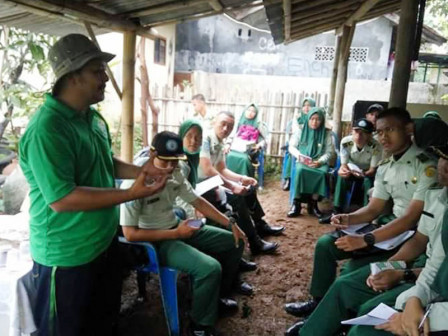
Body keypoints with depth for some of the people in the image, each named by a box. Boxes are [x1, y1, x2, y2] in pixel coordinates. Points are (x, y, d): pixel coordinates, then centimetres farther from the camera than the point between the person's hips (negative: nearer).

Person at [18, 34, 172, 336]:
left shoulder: (94, 117, 3)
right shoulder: (47, 129, -27)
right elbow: (61, 199, -30)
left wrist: (140, 171, -2)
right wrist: (131, 194, -32)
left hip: (105, 241, 8)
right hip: (68, 256, -8)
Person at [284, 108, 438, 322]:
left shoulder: (426, 166, -20)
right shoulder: (384, 168, 6)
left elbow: (411, 218, -25)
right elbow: (373, 209, 9)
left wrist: (365, 240, -31)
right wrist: (348, 218, -13)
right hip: (390, 224, 8)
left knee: (352, 271, -25)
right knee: (325, 244, 1)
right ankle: (319, 302, 16)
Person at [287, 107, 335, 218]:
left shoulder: (327, 133, 4)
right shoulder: (301, 131, 6)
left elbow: (329, 152, 2)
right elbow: (291, 147, 8)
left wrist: (320, 161, -17)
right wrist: (299, 155, -13)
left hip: (319, 162, 0)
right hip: (302, 162, 0)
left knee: (322, 173, -35)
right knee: (300, 170, -35)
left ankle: (313, 204, -23)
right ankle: (296, 203, -28)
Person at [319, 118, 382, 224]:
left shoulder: (375, 146, -30)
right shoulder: (345, 142, -23)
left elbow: (373, 170, -23)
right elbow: (344, 164, -16)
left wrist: (363, 174, -45)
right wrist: (342, 170, -41)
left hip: (369, 172, -2)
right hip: (353, 169, 3)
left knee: (368, 180, -34)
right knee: (342, 176, -27)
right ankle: (337, 212, -23)